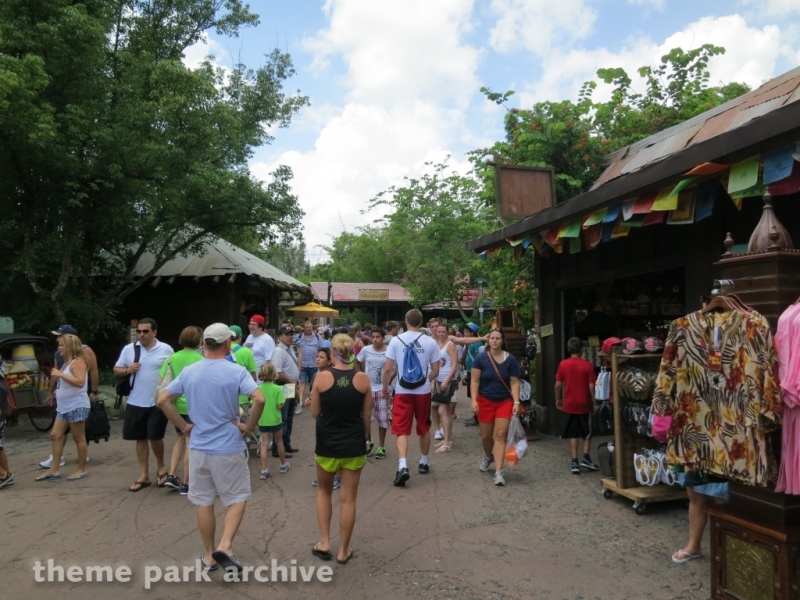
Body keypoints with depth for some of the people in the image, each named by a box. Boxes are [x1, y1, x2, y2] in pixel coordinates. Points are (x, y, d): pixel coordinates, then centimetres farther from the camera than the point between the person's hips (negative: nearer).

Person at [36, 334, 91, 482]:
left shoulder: (78, 362, -14)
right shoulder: (67, 362, 16)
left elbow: (80, 382, -27)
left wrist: (61, 374, -25)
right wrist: (56, 377, 11)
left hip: (77, 406, -10)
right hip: (64, 406, 10)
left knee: (78, 437, -1)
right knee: (55, 435, 8)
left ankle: (82, 470, 8)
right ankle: (54, 470, 14)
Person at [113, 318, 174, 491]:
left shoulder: (166, 349, -4)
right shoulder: (129, 349, 3)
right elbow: (116, 370, 10)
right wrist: (127, 370, -11)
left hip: (158, 402, -3)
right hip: (135, 403, 3)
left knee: (155, 437, 1)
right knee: (140, 439, 11)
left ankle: (161, 467, 27)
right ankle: (144, 475, 21)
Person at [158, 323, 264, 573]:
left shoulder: (188, 372, 1)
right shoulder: (236, 371, -13)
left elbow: (163, 400, 4)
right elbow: (259, 399, -25)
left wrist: (183, 426, 8)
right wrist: (249, 426, -11)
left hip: (198, 447, 4)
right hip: (229, 448, -4)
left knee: (204, 502, 15)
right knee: (237, 498, 13)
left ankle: (210, 556, 25)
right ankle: (225, 547, -1)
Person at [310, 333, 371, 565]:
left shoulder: (322, 378, -11)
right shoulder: (362, 379, -8)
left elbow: (315, 413, -2)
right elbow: (367, 416, 0)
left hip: (327, 444, 0)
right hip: (353, 445, 0)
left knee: (324, 491, 23)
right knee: (348, 498, 10)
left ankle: (324, 543, 22)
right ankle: (343, 550, 20)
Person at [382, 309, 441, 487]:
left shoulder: (396, 340, -6)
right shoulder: (431, 342, -3)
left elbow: (388, 369, -6)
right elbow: (435, 371, 2)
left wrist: (385, 387, 10)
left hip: (403, 391, -1)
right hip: (423, 391, 1)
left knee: (402, 430, 1)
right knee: (424, 428, 18)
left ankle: (402, 467, -15)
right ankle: (424, 463, 32)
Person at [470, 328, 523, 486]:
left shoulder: (510, 360, -6)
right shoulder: (481, 358, -7)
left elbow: (514, 382, -4)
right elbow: (475, 381, -5)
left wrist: (516, 402, -13)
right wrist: (474, 400, -14)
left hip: (505, 402, 0)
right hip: (485, 401, 1)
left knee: (500, 436, -6)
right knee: (486, 436, 12)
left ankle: (498, 472, -5)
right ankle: (488, 456, 44)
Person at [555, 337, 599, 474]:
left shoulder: (563, 364, -4)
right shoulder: (587, 365, -7)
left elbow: (558, 385, -3)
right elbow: (591, 386, -8)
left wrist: (558, 399, 11)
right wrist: (593, 401, 6)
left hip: (569, 404, 1)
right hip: (584, 404, -1)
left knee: (572, 433, 8)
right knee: (587, 432, 18)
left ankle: (575, 462, 6)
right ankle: (585, 458, 13)